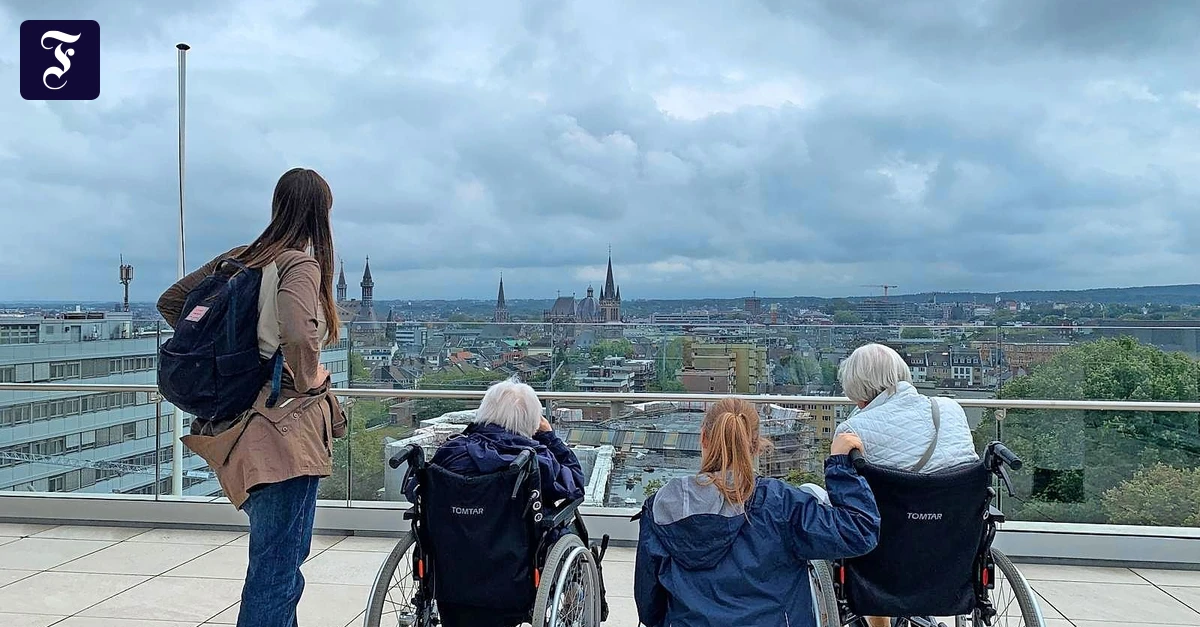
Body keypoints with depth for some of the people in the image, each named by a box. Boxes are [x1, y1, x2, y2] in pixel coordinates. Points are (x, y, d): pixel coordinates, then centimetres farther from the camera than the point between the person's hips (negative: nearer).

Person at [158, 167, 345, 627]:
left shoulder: (237, 259, 11)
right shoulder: (300, 264, -12)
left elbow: (170, 303, 19)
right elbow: (299, 334, -31)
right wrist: (310, 382, -12)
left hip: (243, 426, 9)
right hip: (287, 430, -9)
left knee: (277, 559, 22)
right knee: (278, 570, -2)